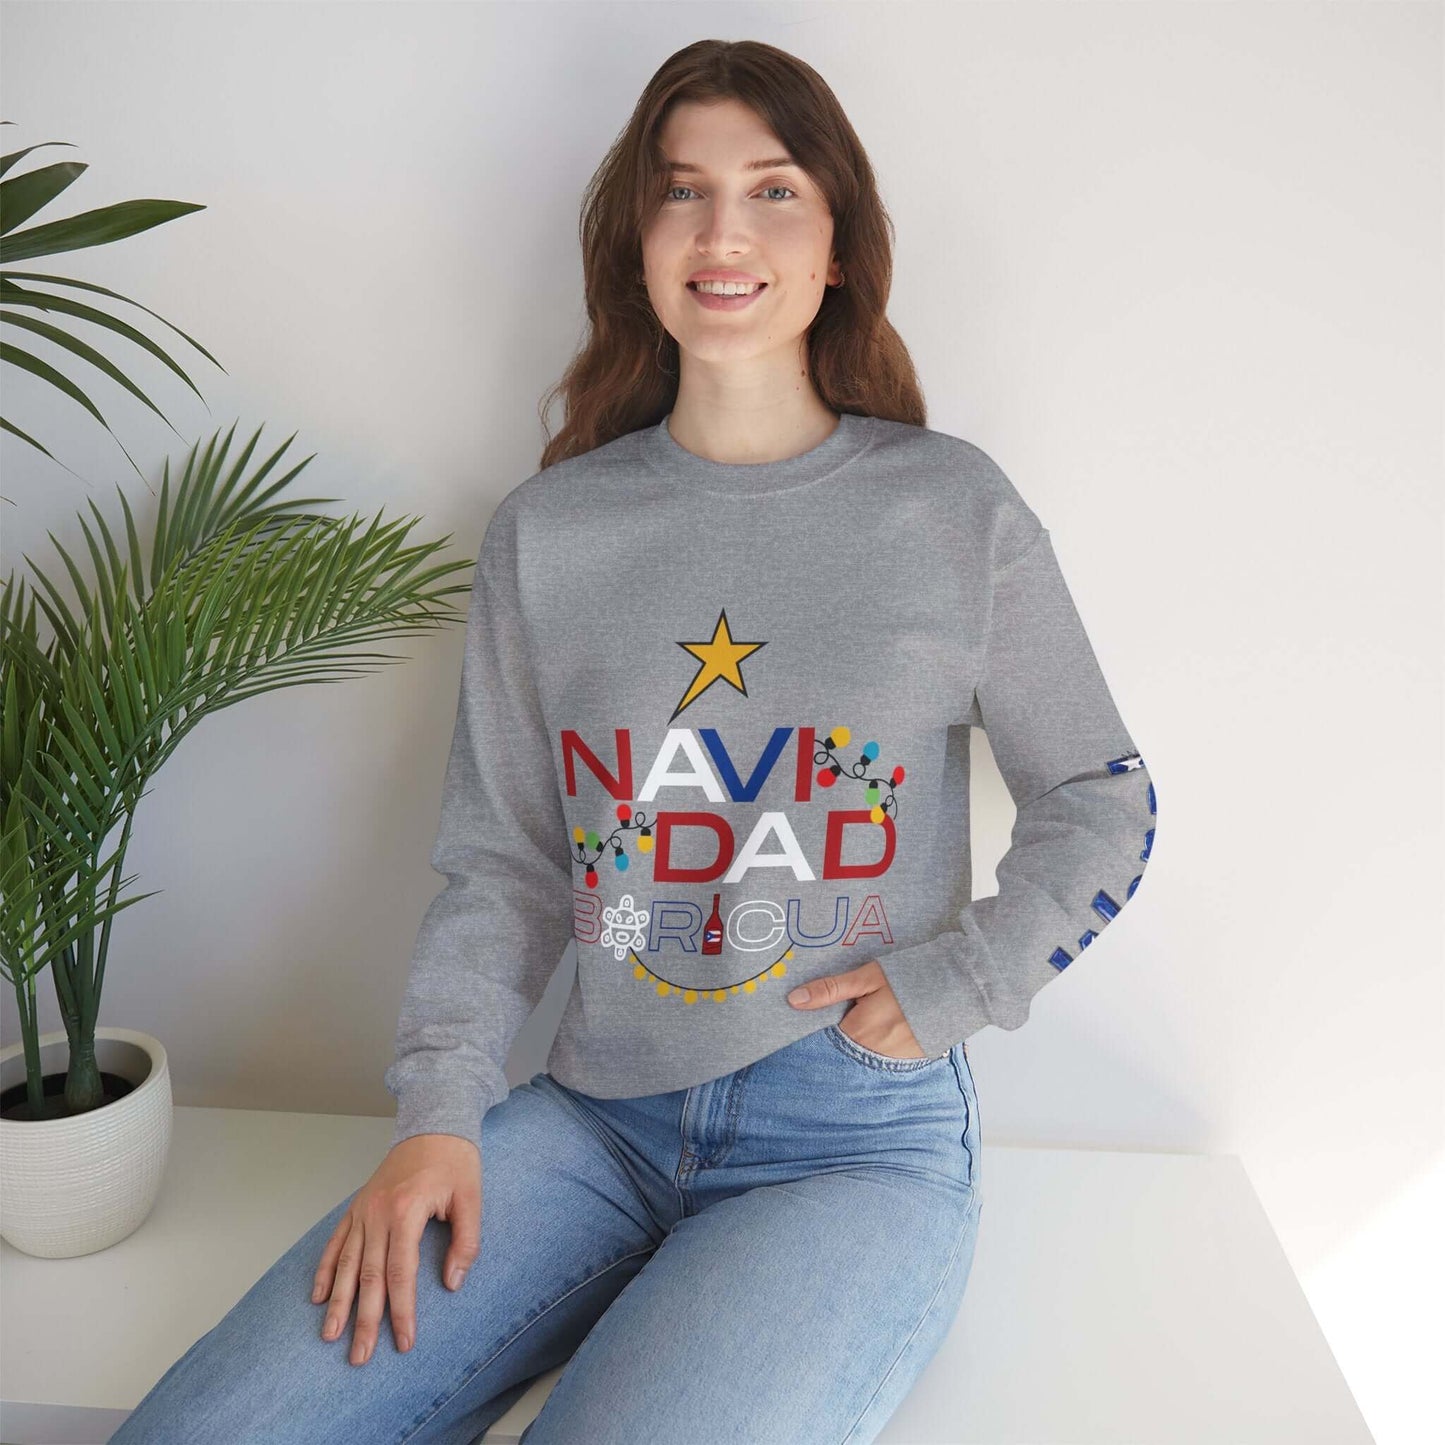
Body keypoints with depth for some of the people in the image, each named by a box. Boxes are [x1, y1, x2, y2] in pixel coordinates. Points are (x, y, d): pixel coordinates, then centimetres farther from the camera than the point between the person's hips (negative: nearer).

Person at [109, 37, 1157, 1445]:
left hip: (858, 1140, -1)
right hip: (594, 1118, 2)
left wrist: (953, 982, -4)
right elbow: (502, 865, 7)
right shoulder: (546, 532, 5)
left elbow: (1100, 800, 8)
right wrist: (438, 1109, -4)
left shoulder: (954, 510, 0)